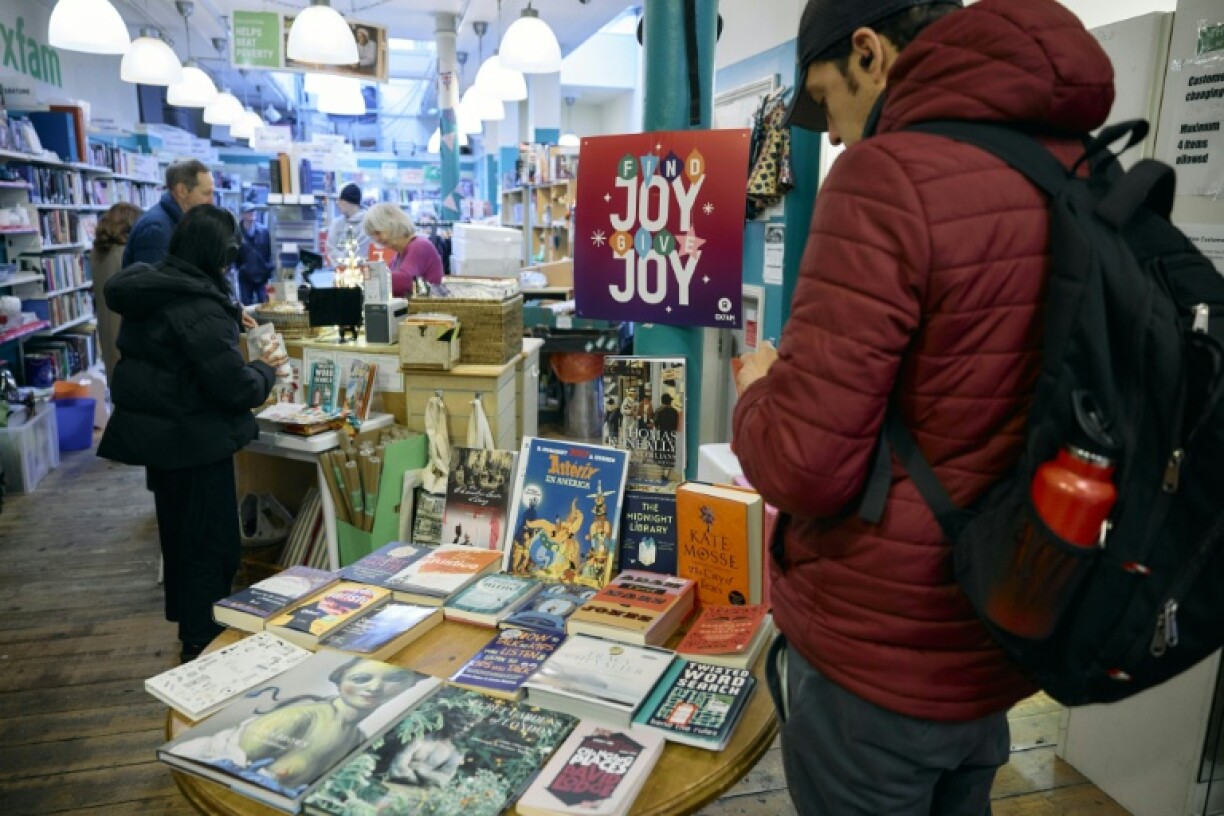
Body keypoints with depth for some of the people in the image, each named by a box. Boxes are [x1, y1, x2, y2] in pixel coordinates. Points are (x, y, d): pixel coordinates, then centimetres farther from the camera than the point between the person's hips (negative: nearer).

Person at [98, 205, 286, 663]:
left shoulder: (150, 288, 3)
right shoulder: (199, 308, -25)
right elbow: (235, 387, -24)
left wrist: (229, 320, 21)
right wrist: (267, 370, -5)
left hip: (157, 434, 10)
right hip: (193, 440, -10)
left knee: (179, 534, 23)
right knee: (212, 543, 5)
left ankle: (189, 625, 40)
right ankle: (203, 642, 17)